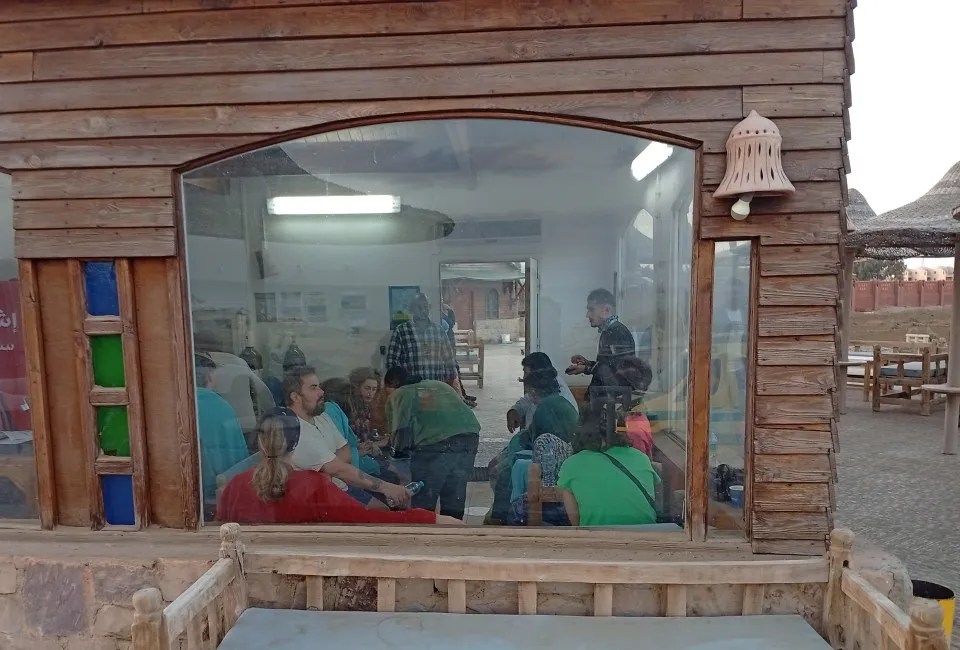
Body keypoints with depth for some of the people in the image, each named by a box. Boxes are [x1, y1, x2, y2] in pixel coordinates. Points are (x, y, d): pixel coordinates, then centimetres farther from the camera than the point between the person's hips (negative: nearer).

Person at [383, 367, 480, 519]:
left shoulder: (398, 395, 13)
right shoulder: (441, 384, 29)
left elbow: (401, 430, 1)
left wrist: (400, 451, 18)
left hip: (435, 443, -5)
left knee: (423, 503, 11)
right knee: (454, 504, 19)